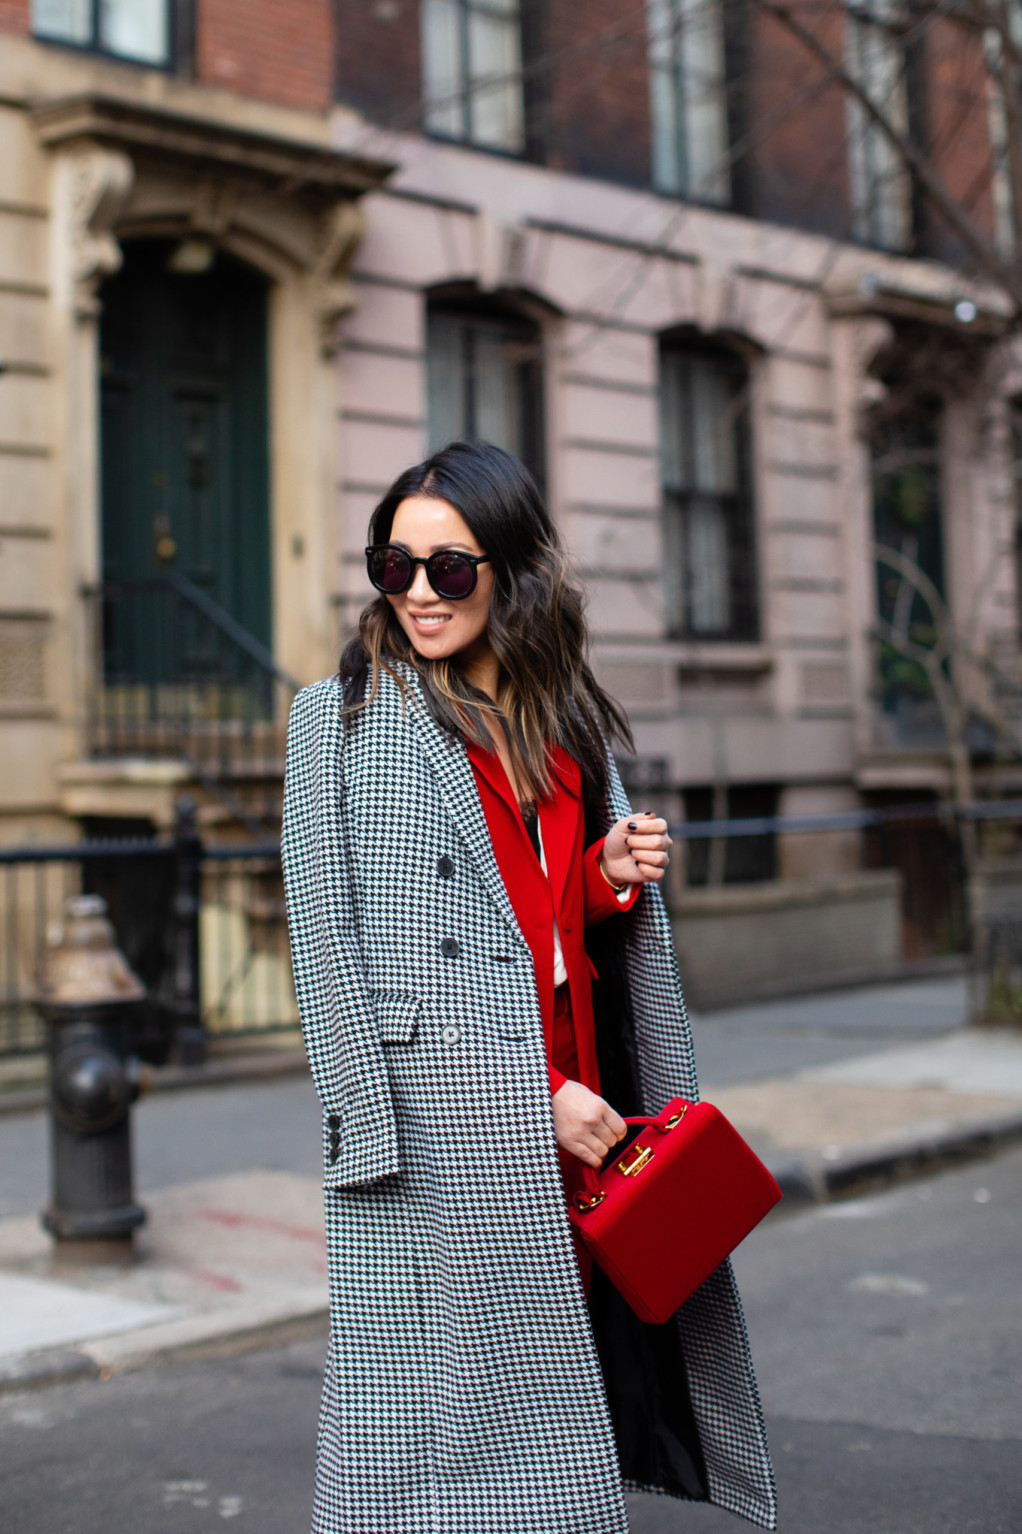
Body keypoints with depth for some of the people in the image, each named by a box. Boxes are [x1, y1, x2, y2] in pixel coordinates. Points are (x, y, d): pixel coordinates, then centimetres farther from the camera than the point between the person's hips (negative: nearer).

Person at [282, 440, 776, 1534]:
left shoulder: (567, 721, 15)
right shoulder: (342, 717, 0)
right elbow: (330, 945, -6)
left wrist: (614, 875, -2)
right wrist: (534, 1097, -11)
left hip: (574, 1106, 5)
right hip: (438, 1143, -5)